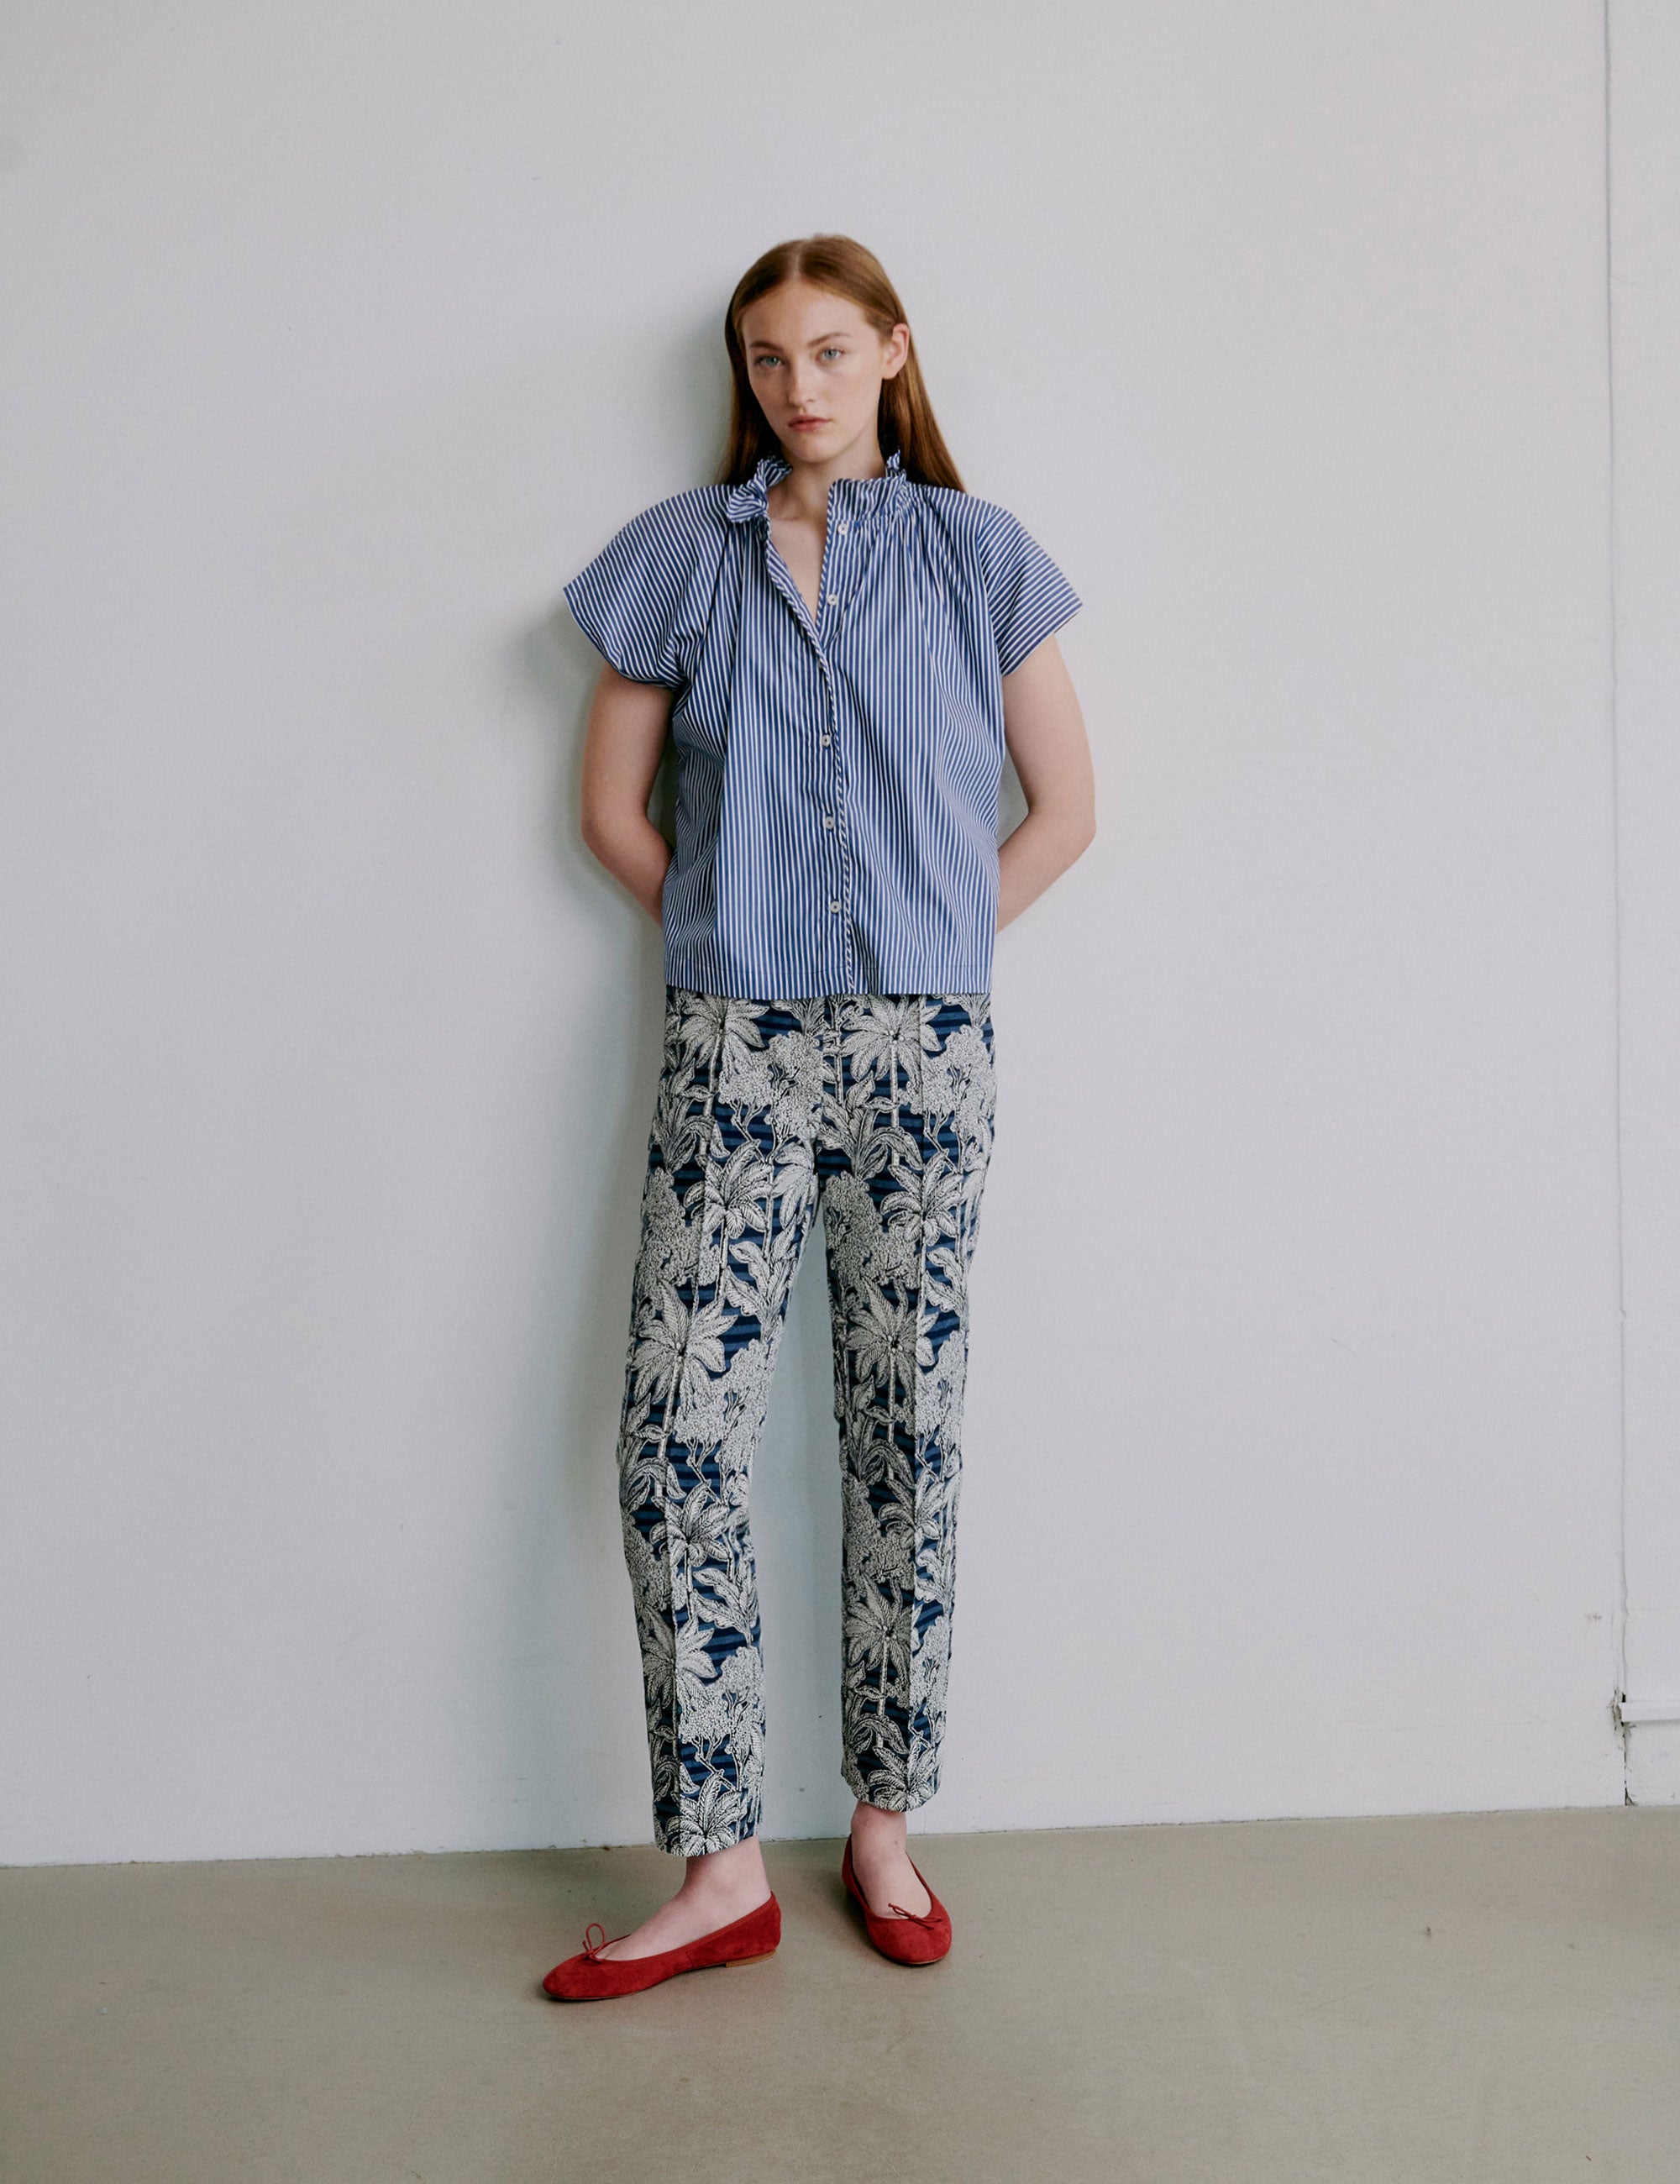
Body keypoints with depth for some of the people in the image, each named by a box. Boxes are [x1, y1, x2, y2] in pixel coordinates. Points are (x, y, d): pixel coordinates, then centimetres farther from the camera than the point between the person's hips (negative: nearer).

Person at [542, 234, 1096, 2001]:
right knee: (676, 1440, -6)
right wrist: (729, 930, 3)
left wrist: (934, 939, 3)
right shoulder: (681, 553, 9)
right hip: (732, 1052, 1)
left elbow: (1063, 808, 9)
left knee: (908, 1438, 4)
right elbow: (613, 808, 11)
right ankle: (721, 1869, 5)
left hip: (922, 1053, 0)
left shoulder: (974, 557, 8)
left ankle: (883, 1827, 20)